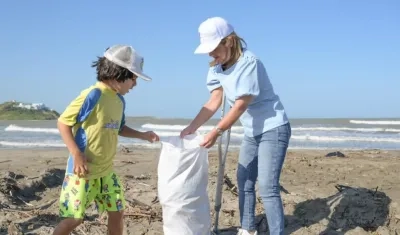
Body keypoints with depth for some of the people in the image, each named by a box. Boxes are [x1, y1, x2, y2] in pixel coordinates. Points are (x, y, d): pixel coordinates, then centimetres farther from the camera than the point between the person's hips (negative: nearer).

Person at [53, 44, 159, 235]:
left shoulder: (119, 100, 6)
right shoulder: (92, 95, -18)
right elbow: (63, 122, -16)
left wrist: (142, 135, 11)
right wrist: (76, 154, -24)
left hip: (106, 171, 8)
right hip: (83, 171, -7)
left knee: (117, 212, 12)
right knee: (73, 218, -1)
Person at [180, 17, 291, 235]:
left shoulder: (249, 62, -24)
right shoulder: (217, 67, 0)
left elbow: (240, 106, -26)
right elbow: (214, 102, -2)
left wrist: (216, 132, -26)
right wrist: (191, 127, -10)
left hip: (273, 129, -9)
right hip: (252, 132, 9)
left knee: (267, 187, -14)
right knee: (244, 181, 15)